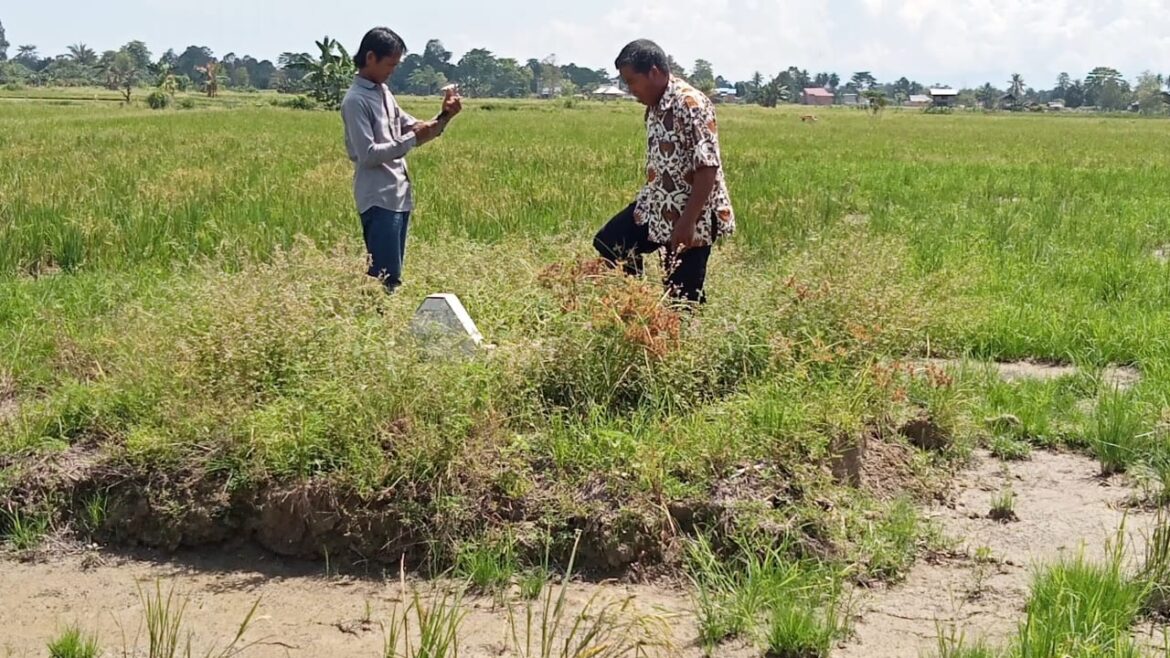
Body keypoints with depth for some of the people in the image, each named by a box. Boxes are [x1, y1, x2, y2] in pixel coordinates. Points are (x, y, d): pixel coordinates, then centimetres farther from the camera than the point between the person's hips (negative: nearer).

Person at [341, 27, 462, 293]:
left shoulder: (383, 93, 16)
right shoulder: (356, 100, -12)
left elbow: (415, 129, 20)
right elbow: (368, 154, -19)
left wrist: (445, 116, 2)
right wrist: (411, 140, -18)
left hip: (399, 197, 9)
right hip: (379, 201, -9)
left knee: (392, 275, 10)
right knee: (385, 278, -11)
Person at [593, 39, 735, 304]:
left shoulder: (690, 104, -21)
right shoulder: (655, 106, 7)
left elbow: (708, 167, -25)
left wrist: (687, 221, -27)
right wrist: (648, 201, 23)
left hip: (691, 217, -9)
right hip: (657, 207, 9)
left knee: (684, 296, -2)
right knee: (608, 243, 13)